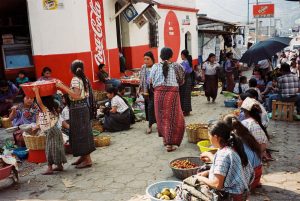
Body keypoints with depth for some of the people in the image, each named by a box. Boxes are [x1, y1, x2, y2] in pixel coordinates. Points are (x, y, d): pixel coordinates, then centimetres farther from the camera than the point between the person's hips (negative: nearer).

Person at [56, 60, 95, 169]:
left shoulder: (75, 79, -16)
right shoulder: (84, 79, 9)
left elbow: (76, 96, -25)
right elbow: (80, 93, 9)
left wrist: (63, 87, -25)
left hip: (78, 109, -9)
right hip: (84, 107, 9)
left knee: (81, 133, -3)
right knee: (83, 132, 15)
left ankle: (87, 160, 2)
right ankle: (84, 156, 25)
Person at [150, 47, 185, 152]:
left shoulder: (155, 67, 3)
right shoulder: (177, 66, 1)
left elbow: (151, 80, 10)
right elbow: (182, 81, 7)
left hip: (159, 93, 2)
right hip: (172, 93, -2)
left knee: (161, 117, 16)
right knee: (172, 117, 3)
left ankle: (165, 139, 30)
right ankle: (170, 144, 2)